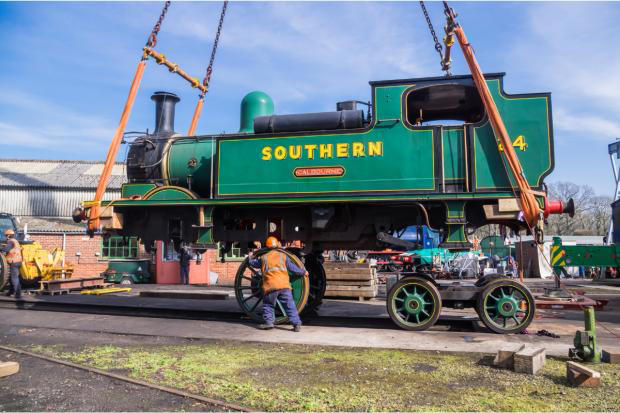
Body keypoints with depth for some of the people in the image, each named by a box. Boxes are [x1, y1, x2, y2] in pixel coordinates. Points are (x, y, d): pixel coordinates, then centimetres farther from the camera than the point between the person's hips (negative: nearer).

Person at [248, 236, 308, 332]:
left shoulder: (263, 257, 13)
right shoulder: (283, 256, 13)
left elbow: (253, 263, 29)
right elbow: (292, 268, 13)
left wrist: (251, 257, 51)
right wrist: (303, 272, 27)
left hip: (271, 286, -1)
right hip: (284, 285, 1)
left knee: (268, 304, 18)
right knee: (290, 305, 3)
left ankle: (269, 322, 10)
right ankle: (296, 324, -1)